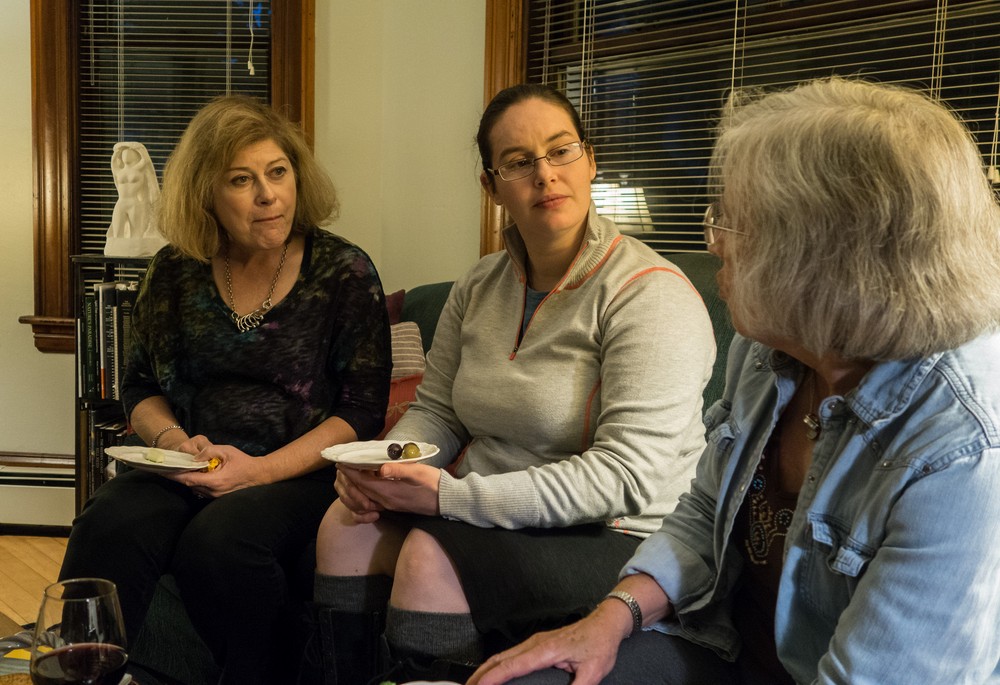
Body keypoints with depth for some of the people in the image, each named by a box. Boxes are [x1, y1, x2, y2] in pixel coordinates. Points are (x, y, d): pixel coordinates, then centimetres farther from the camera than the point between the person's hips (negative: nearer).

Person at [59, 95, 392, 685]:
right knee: (108, 526, -29)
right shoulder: (176, 271, 9)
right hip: (190, 472, 3)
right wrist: (171, 437, -5)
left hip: (301, 475, -3)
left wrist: (262, 470, -15)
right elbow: (141, 387, 18)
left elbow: (363, 410, -4)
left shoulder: (344, 272, -1)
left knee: (216, 541, -33)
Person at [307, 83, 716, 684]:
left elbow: (628, 477, -23)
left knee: (431, 558, -27)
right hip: (490, 510, 7)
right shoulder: (479, 288, 8)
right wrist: (385, 466, -11)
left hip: (615, 536, -6)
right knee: (348, 526, -13)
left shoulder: (650, 295, -16)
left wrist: (451, 496, -25)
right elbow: (436, 411, 14)